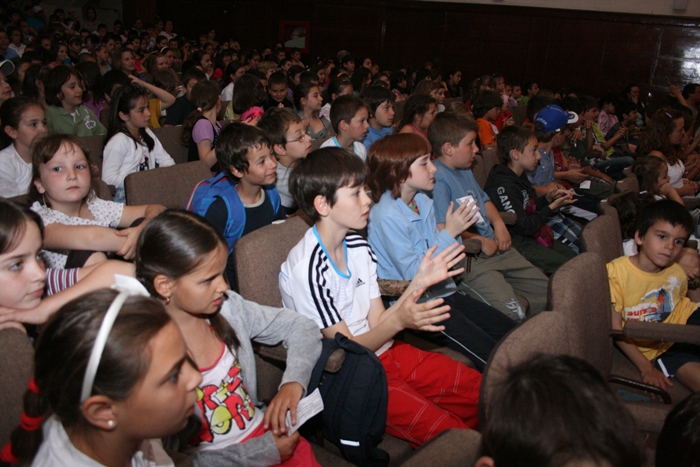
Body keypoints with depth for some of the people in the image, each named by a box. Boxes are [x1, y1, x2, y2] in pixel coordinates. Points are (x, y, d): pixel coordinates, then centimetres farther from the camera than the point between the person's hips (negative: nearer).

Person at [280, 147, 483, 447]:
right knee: (450, 433, -20)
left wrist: (420, 283, -10)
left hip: (386, 353, 8)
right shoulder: (306, 269, -21)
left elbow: (377, 323, 1)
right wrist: (398, 321, -33)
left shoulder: (358, 247, 3)